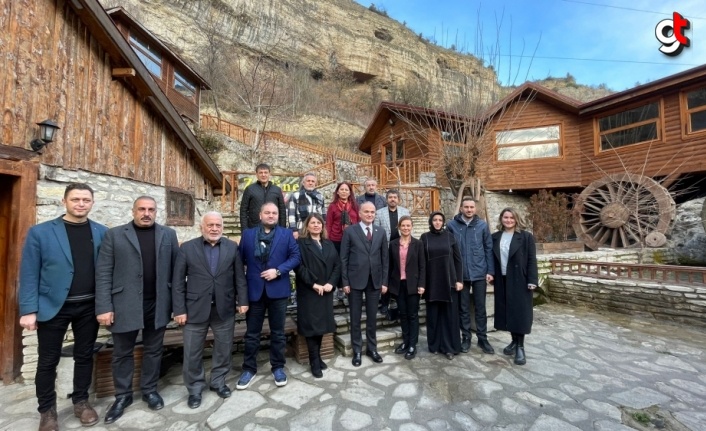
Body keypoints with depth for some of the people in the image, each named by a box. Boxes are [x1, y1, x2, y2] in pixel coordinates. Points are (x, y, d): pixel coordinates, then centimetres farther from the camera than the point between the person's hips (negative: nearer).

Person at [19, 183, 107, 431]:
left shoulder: (102, 232, 0)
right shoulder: (40, 232, -4)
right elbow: (29, 274, -4)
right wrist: (28, 310, -10)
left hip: (89, 306, 2)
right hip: (53, 306, -1)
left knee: (84, 356, 14)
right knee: (48, 360, 11)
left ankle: (81, 401, 32)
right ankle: (47, 410, 31)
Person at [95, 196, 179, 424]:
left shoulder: (168, 234, 4)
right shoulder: (114, 235, 0)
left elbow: (176, 269, 2)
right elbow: (103, 273, -3)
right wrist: (104, 307, -9)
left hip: (158, 305, 1)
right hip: (125, 305, -1)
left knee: (153, 350, 15)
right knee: (122, 353, 14)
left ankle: (149, 390, 32)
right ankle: (123, 395, 32)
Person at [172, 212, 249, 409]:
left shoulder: (232, 247, 2)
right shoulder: (187, 248, -2)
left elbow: (239, 276, 3)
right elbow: (178, 282, -3)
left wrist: (242, 300, -1)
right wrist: (179, 309, -7)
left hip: (225, 309, 2)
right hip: (196, 309, -1)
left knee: (224, 349, 14)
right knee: (192, 353, 10)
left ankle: (218, 382, 35)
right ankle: (195, 388, 31)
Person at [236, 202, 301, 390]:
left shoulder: (286, 234, 2)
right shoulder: (248, 234, 5)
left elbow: (295, 256, -3)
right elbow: (240, 259, 3)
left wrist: (278, 271, -15)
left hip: (278, 289, 0)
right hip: (254, 289, 1)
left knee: (278, 332, 12)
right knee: (252, 333, 12)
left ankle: (278, 367, 28)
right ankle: (249, 369, 29)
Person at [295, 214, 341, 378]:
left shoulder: (329, 244, 13)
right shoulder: (301, 243, -3)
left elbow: (337, 265, 6)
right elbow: (299, 266, -13)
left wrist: (331, 283, -8)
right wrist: (313, 284, -17)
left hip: (326, 291, 5)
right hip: (308, 292, -5)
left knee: (322, 324, 11)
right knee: (311, 325, 1)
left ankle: (318, 357, 26)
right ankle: (314, 363, 13)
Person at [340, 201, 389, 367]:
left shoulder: (380, 232, 6)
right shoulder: (350, 232, -4)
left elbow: (385, 258, 6)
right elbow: (344, 259, -4)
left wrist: (384, 281, 3)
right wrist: (345, 282, -8)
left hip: (375, 280, 3)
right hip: (355, 280, -2)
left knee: (372, 316, 13)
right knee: (355, 317, 8)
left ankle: (372, 348, 30)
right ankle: (357, 350, 24)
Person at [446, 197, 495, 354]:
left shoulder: (482, 225, 0)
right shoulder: (452, 225, -4)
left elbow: (489, 249, 3)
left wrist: (490, 271, -2)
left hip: (480, 273, 1)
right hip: (460, 275, 0)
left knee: (480, 308, 11)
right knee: (463, 308, 11)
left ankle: (482, 339, 25)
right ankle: (466, 338, 26)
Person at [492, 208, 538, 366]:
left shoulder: (526, 236, -3)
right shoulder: (495, 237, 7)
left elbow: (532, 260, -6)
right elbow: (493, 258, 8)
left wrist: (532, 280, -12)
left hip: (519, 280, -4)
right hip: (502, 281, 4)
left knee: (520, 312, 0)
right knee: (508, 311, 10)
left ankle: (520, 347, 10)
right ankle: (514, 341, 25)